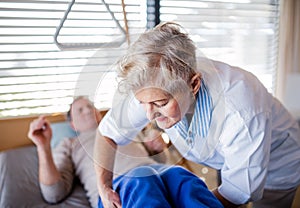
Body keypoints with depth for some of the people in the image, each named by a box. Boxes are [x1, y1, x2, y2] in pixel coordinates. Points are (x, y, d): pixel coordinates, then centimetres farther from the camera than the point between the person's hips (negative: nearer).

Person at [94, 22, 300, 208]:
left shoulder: (242, 115, -44)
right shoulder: (153, 86, -29)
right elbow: (107, 133, -14)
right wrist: (104, 186, -26)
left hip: (275, 168, -3)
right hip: (223, 162, 4)